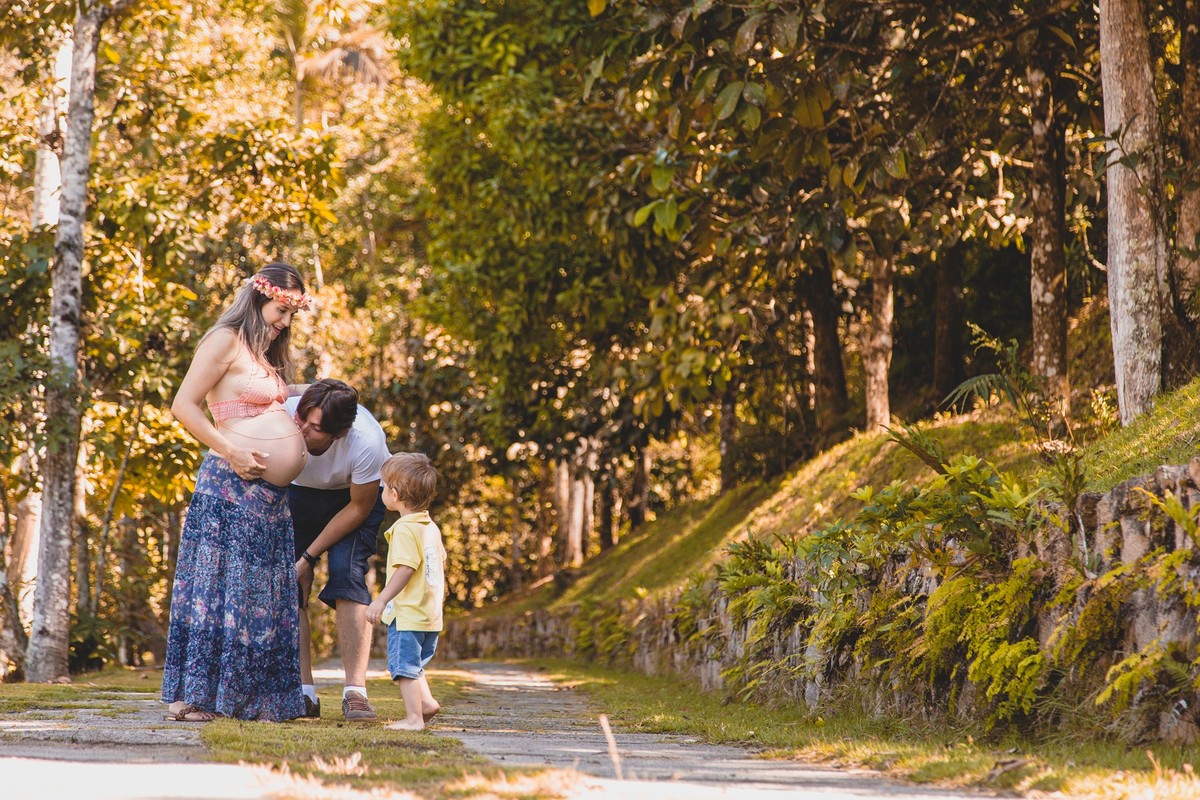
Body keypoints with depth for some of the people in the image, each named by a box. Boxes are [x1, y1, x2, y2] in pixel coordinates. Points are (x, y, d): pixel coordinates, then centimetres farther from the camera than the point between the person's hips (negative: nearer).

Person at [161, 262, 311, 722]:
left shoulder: (267, 353, 20)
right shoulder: (225, 342, -6)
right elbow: (183, 406, -12)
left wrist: (293, 443, 13)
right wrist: (231, 451, -17)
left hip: (271, 493, 9)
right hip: (231, 486, -9)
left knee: (264, 592, 7)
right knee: (215, 584, -9)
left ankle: (253, 698, 10)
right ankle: (189, 696, -7)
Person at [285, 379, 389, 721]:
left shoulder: (366, 443, -38)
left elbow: (359, 508, -20)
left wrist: (308, 557, -18)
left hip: (356, 495, -2)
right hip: (298, 491, 3)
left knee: (348, 575, -21)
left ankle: (355, 692, -20)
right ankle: (304, 694, -10)